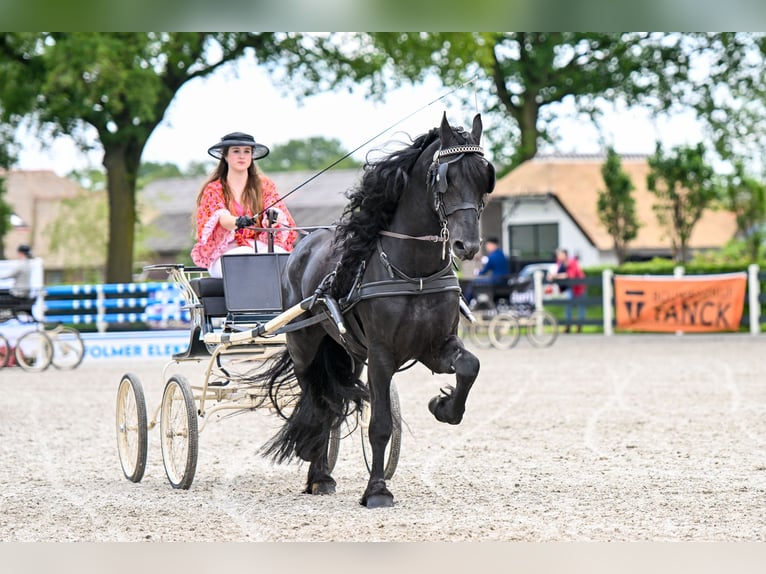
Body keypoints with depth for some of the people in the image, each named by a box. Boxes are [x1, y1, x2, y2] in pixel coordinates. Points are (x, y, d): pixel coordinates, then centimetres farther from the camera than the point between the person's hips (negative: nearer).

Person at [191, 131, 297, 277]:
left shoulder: (265, 185, 16)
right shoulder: (213, 189, 9)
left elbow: (274, 207, -3)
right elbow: (221, 218, -11)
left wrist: (273, 215, -30)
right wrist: (238, 222, -36)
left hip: (262, 247, 2)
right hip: (226, 252, -2)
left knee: (280, 254, -32)